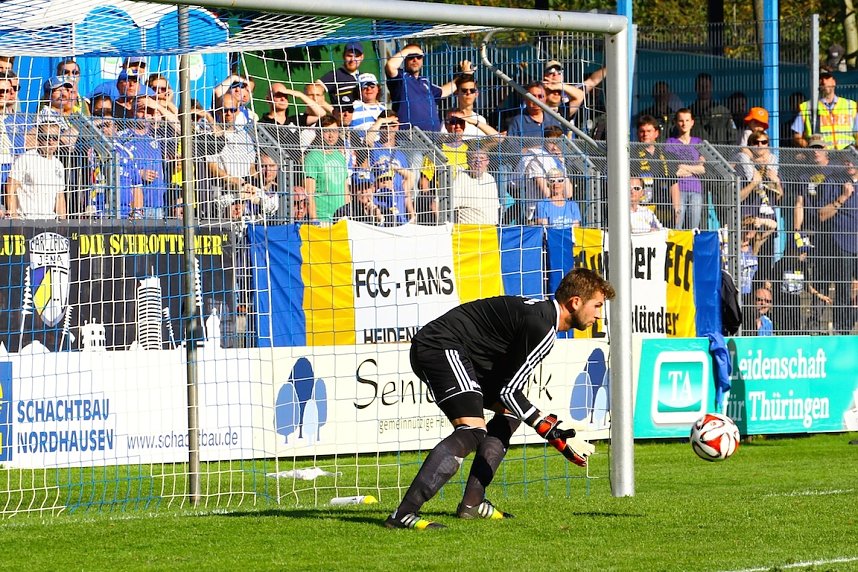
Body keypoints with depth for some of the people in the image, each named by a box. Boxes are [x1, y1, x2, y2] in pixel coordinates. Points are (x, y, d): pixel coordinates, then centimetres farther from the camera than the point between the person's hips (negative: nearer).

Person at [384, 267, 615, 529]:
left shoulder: (540, 313, 17)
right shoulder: (541, 328, -15)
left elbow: (506, 389, 19)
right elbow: (509, 391, -14)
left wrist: (554, 427, 14)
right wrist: (557, 435, -12)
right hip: (442, 348, -11)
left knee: (510, 411, 19)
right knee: (472, 431, -25)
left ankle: (472, 503, 12)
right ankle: (403, 514, -34)